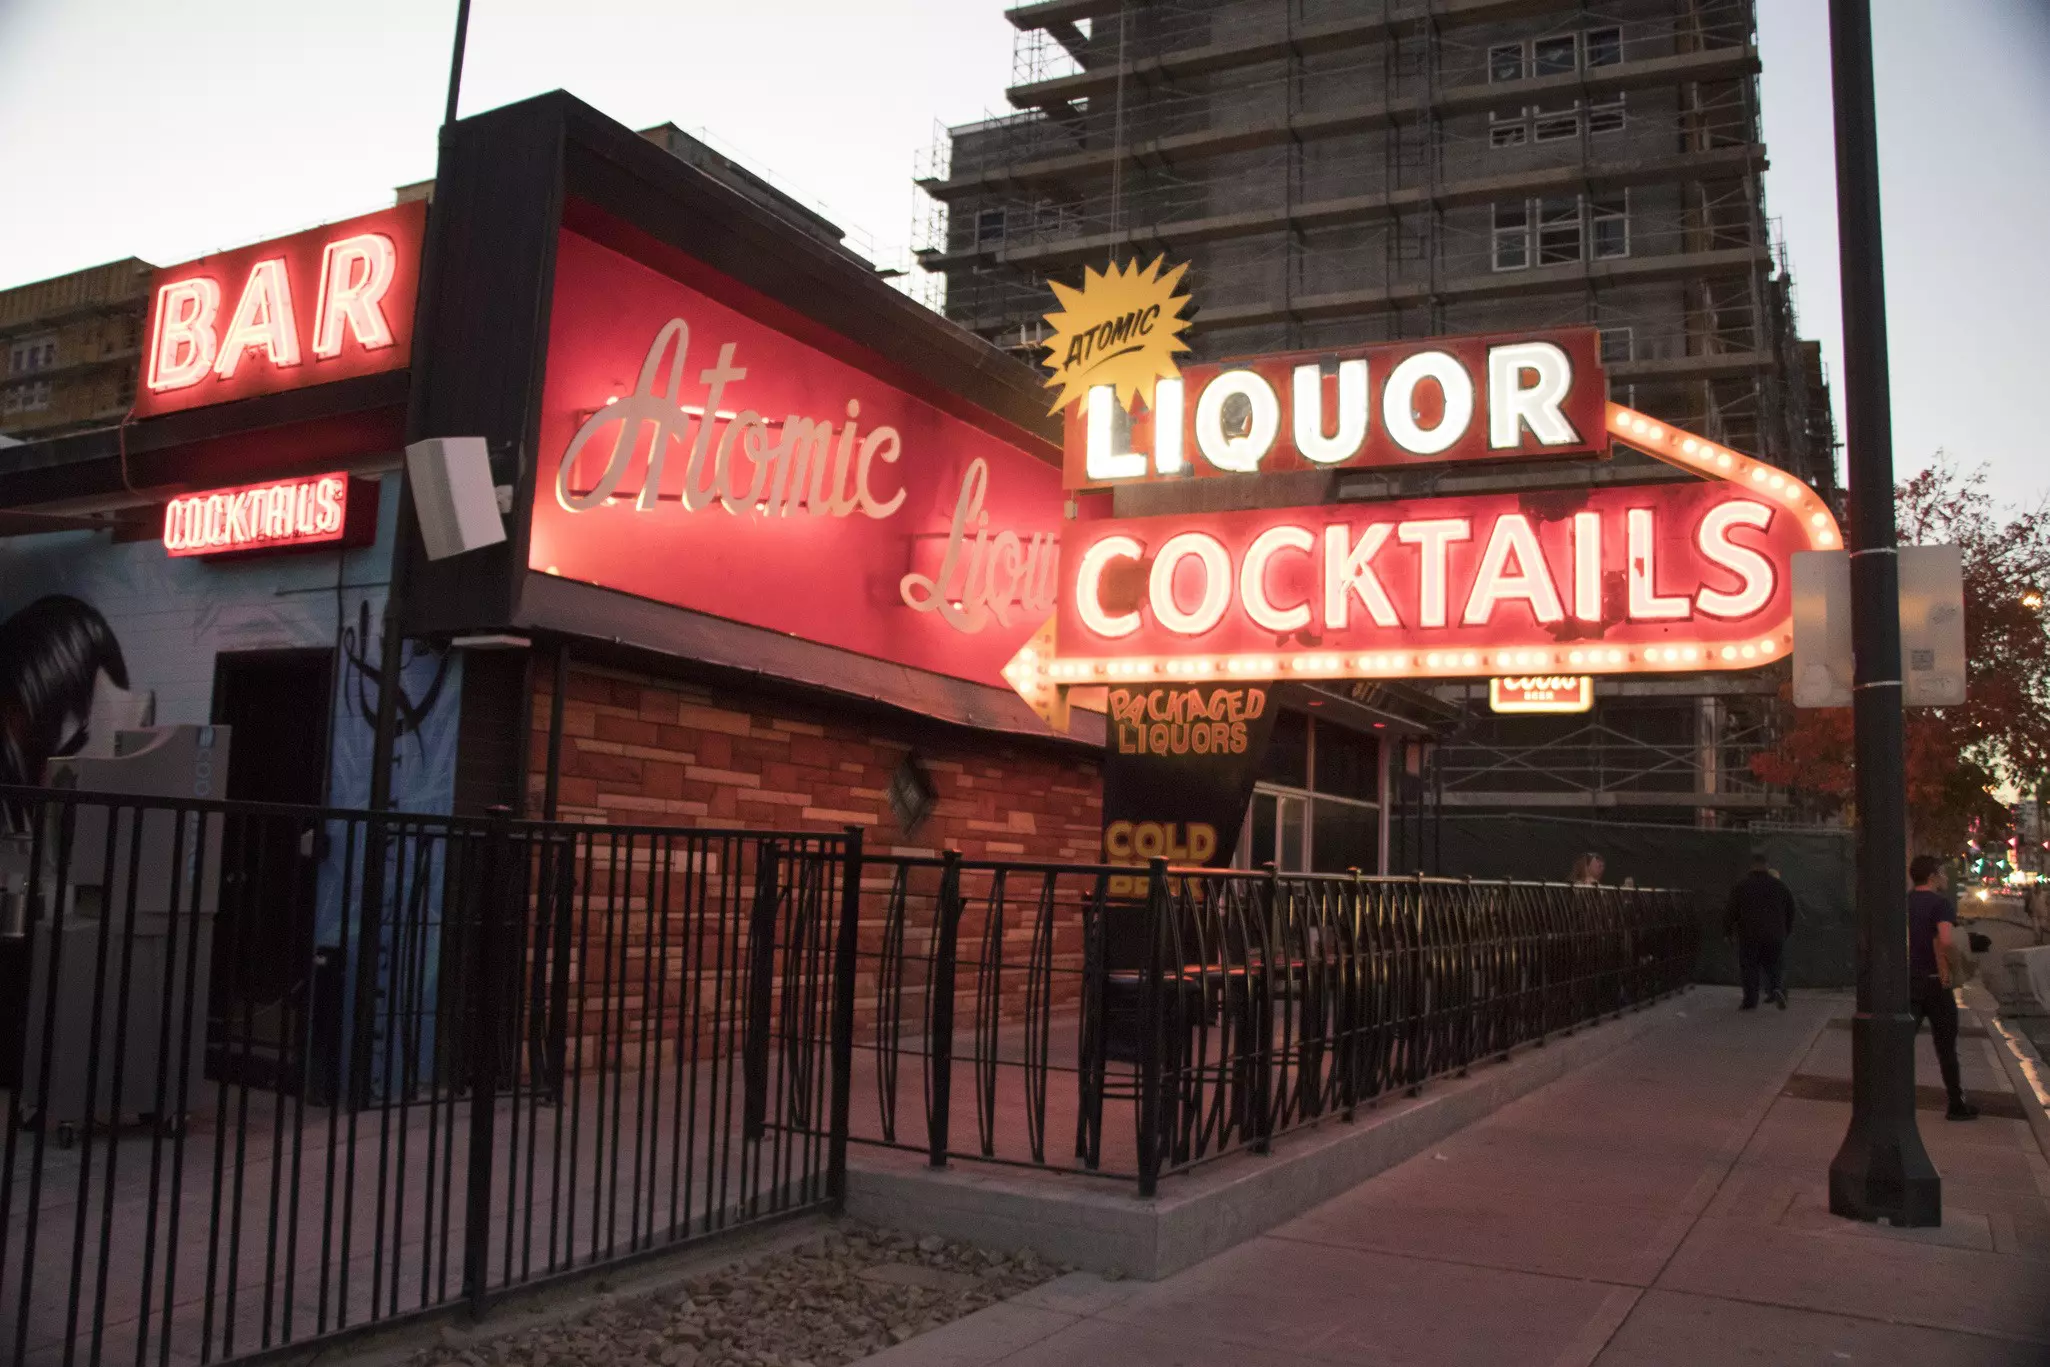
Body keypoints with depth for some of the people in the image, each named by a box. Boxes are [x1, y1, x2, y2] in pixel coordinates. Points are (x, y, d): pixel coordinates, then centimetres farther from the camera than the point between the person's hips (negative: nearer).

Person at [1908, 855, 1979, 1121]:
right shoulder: (1940, 903, -12)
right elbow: (1944, 940, -28)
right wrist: (1945, 971, -17)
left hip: (1907, 982, 5)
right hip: (1934, 983, -5)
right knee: (1946, 1047, 8)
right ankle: (1957, 1105, 18)